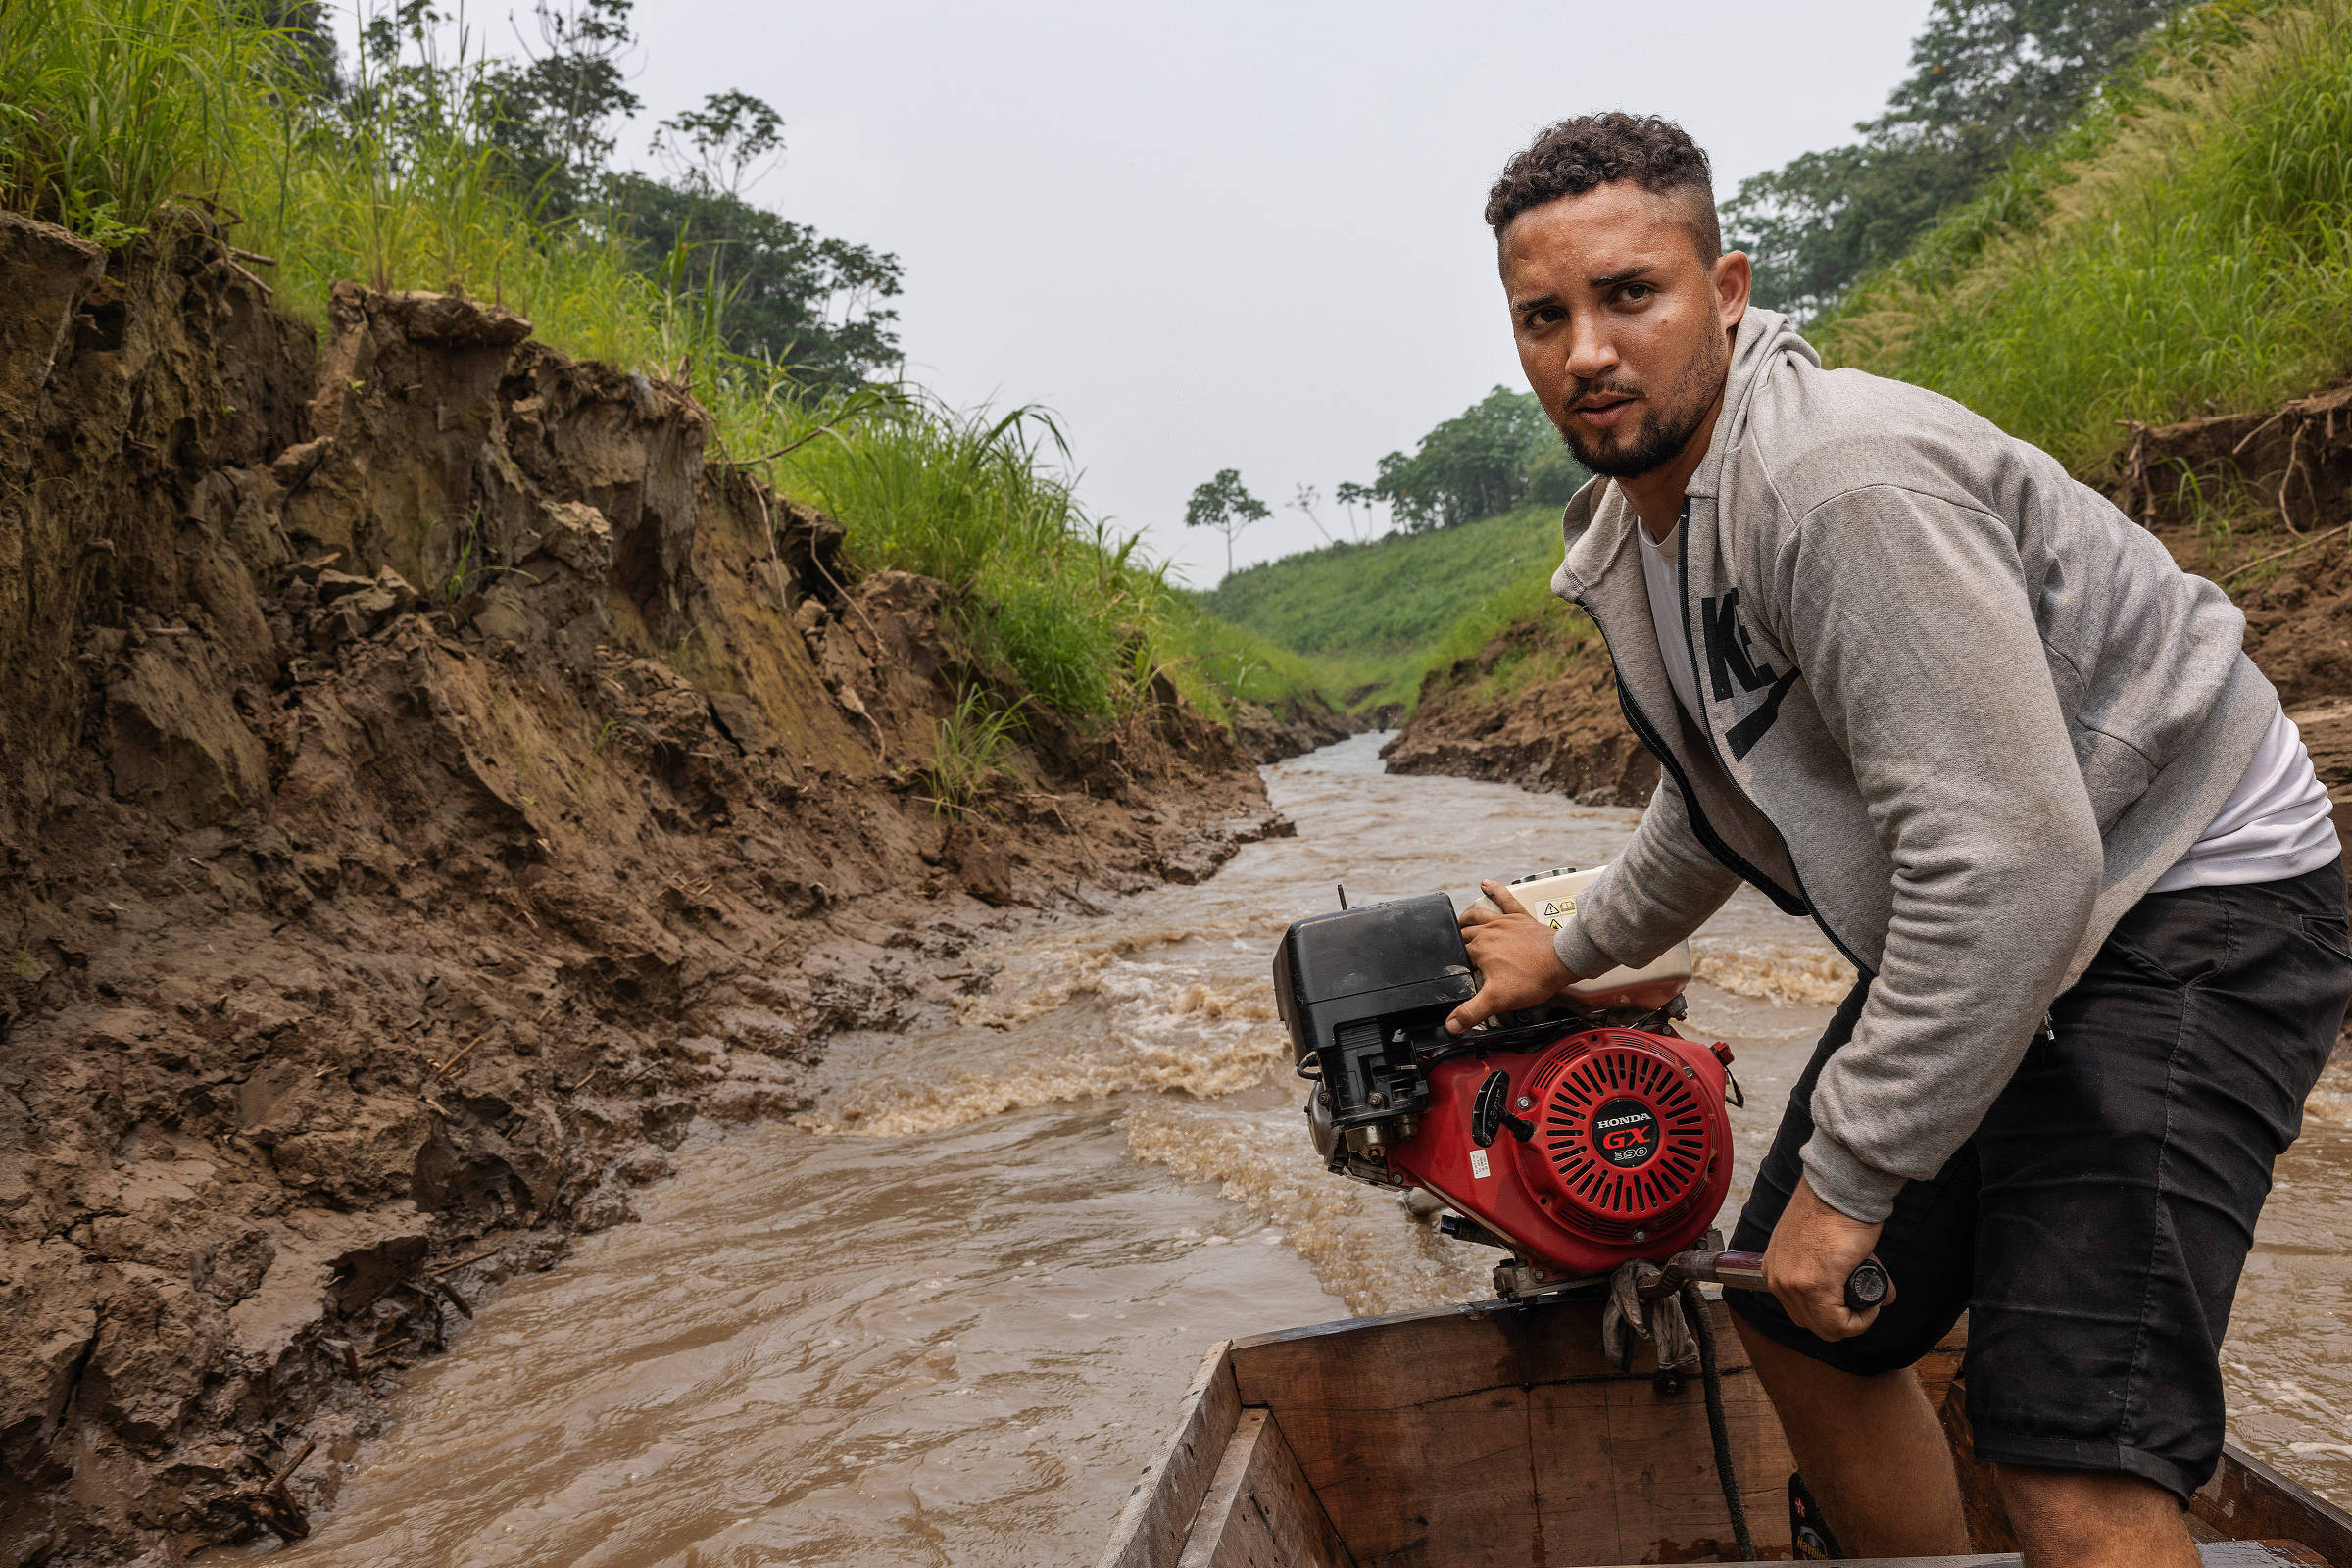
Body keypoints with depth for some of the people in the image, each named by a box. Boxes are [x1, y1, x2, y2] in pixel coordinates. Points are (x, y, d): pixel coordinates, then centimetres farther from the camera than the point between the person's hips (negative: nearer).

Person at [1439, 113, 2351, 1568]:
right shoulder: (1626, 530, 3)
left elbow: (2011, 862, -32)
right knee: (1799, 1325, 11)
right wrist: (1574, 950, 31)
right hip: (1968, 938, 9)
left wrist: (1847, 1173, -24)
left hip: (2191, 898, -9)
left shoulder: (1846, 480, -28)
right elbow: (1718, 799, 21)